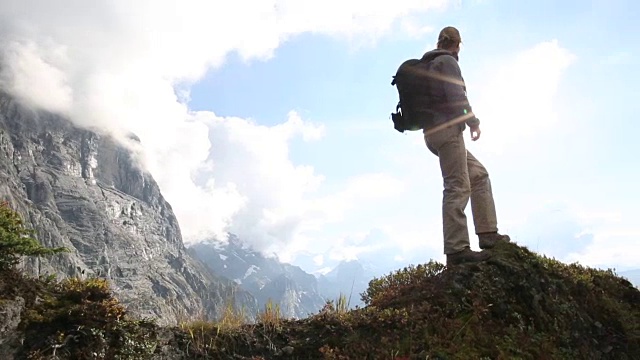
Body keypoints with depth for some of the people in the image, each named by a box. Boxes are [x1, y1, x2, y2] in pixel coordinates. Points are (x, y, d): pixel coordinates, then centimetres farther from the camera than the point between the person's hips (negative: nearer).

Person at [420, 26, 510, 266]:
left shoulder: (427, 64, 24)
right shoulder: (447, 61, -3)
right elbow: (457, 97, -15)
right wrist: (473, 122, -4)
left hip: (433, 133, 10)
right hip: (447, 130, -10)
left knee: (479, 175, 13)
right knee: (458, 187, -14)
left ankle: (488, 234, 9)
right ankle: (457, 249, -17)